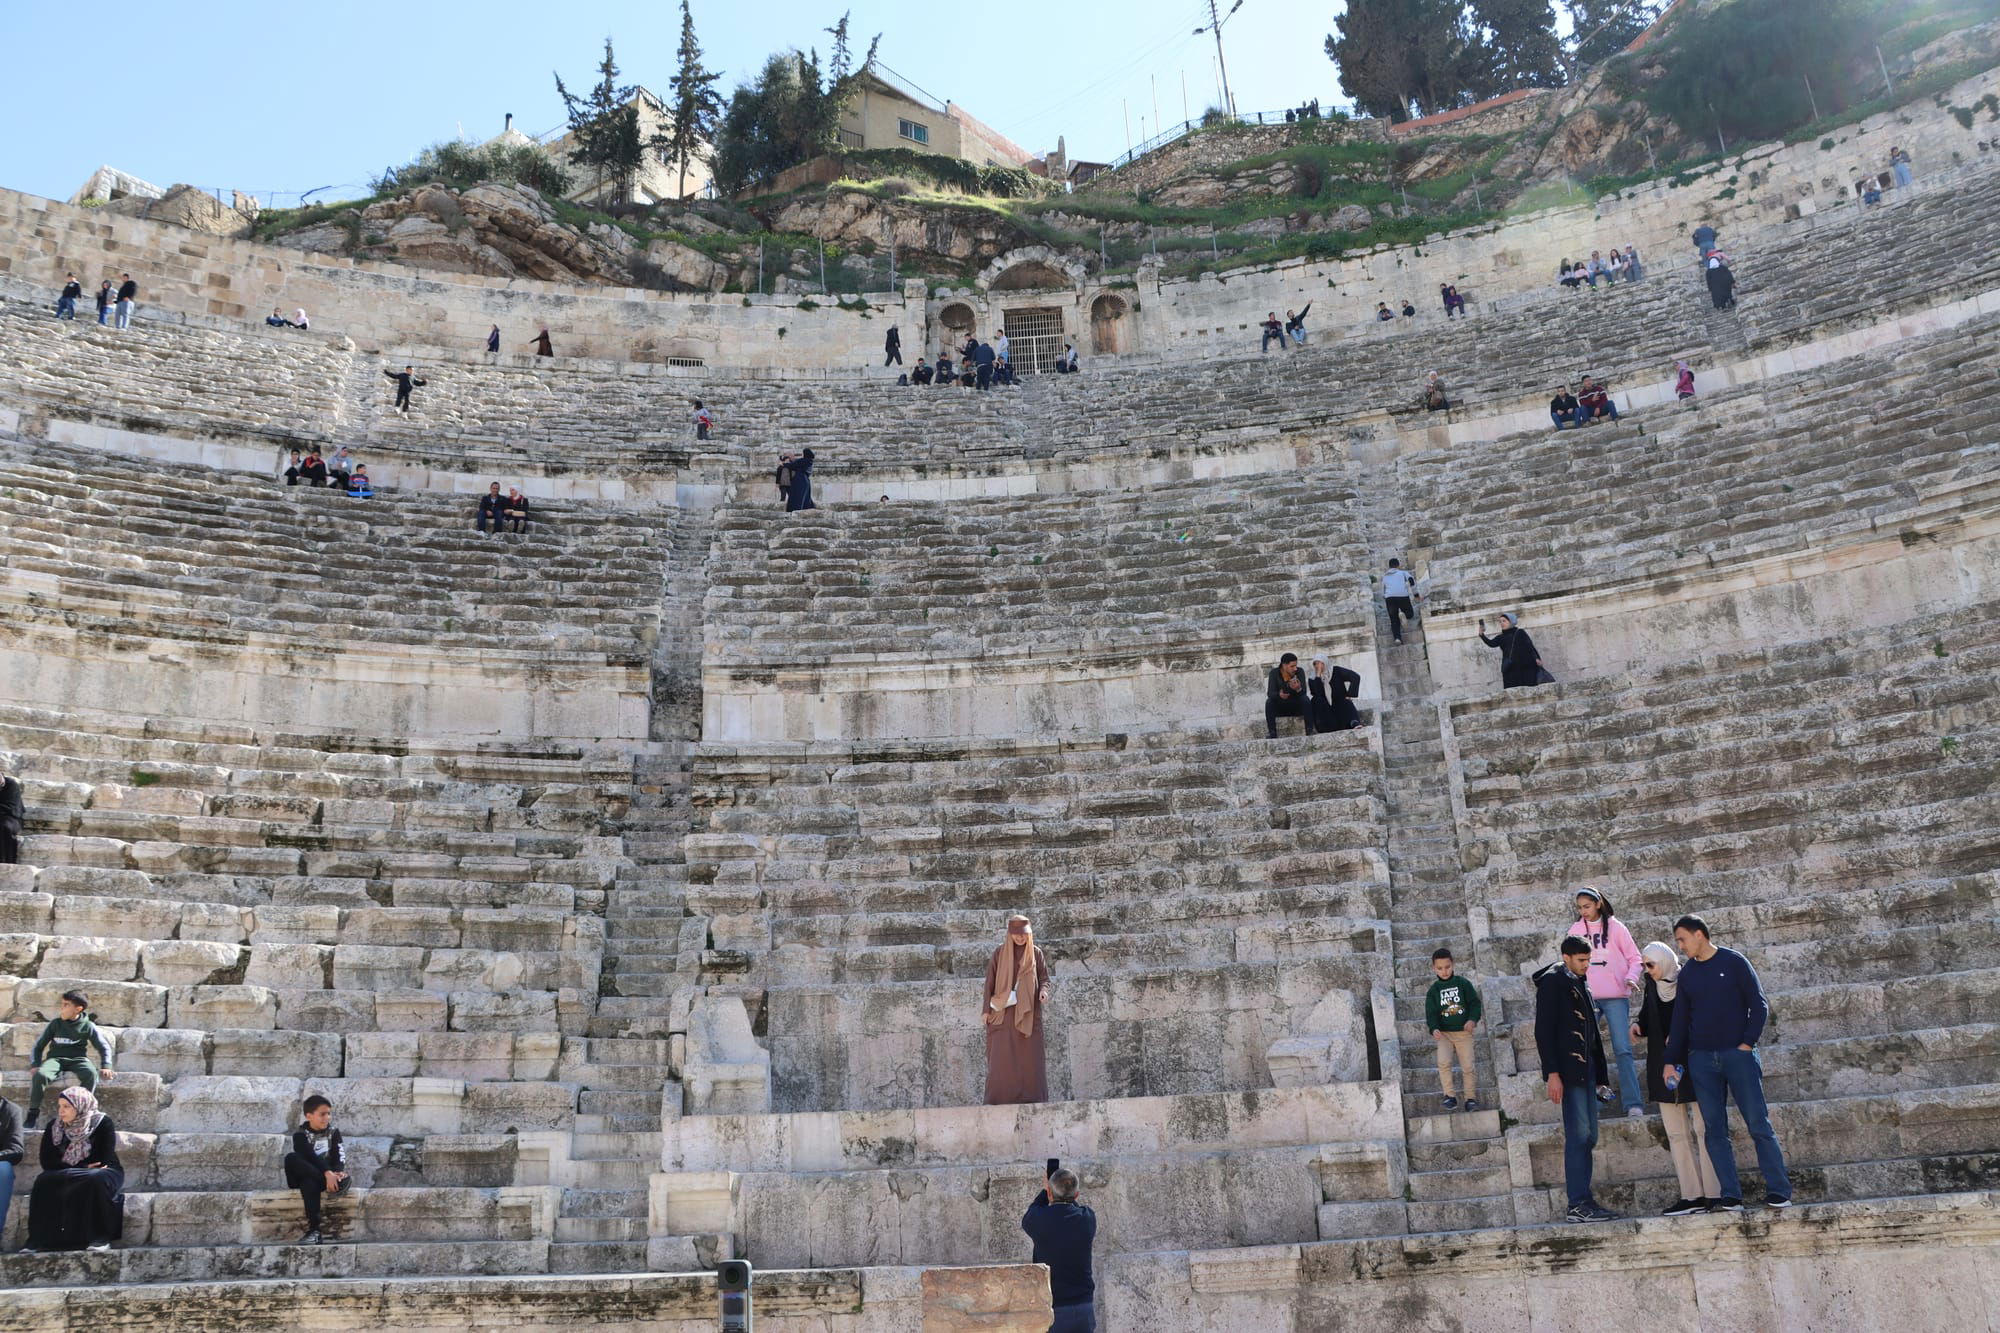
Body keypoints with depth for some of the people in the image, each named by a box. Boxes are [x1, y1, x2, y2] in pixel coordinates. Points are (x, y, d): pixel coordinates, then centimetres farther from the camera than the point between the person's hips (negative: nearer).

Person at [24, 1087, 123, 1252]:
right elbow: (48, 1161, -6)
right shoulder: (54, 1127, 3)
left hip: (101, 1174, -4)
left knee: (94, 1180, -38)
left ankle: (100, 1238, -32)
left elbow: (105, 1161, -14)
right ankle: (39, 1240, -28)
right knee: (44, 1181, -27)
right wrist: (83, 1168, -18)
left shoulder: (102, 1123, -10)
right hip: (67, 1177, 4)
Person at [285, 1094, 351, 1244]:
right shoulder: (300, 1135, -3)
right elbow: (310, 1157, -21)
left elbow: (339, 1155, -5)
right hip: (305, 1175, -1)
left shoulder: (333, 1132, 9)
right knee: (291, 1158, -34)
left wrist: (338, 1172, -30)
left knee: (308, 1182, -37)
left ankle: (313, 1229, -42)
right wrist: (327, 1174, -37)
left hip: (329, 1173, 1)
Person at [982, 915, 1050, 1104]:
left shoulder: (1036, 953, 7)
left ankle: (1032, 1099, -2)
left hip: (1028, 1012, 1)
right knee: (1002, 1055, -9)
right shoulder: (999, 953, 4)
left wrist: (1043, 990, -14)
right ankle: (1000, 1099, -7)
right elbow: (989, 982, 4)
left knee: (1031, 1056, -5)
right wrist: (985, 1009, -4)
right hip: (1004, 1011, -1)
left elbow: (1044, 978, 9)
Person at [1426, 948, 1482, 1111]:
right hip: (1444, 1033, 0)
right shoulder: (1433, 990, 3)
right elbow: (1431, 1012, -1)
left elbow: (1475, 1003, 0)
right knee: (1443, 1062, -21)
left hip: (1463, 1032, 0)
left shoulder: (1463, 983, -1)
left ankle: (1470, 1098, 16)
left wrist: (1473, 1019, -18)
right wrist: (1434, 1029, -19)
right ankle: (1450, 1095, -11)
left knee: (1467, 1066, 1)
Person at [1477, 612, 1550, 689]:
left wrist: (1537, 658, -12)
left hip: (1524, 667, -2)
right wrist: (1482, 634, -16)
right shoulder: (1501, 638, 18)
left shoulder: (1520, 633, 11)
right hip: (1509, 669, 2)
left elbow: (1530, 646, 1)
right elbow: (1491, 644, -1)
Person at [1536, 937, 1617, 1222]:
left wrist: (1598, 1072, 15)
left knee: (1588, 1137, 7)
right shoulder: (1552, 982, -6)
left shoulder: (1580, 985, 20)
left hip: (1586, 1069, 9)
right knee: (1579, 1135, -11)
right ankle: (1578, 1204, -10)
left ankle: (1583, 1202, 11)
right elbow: (1543, 1030, -13)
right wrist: (1552, 1073, -19)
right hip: (1568, 1071, -9)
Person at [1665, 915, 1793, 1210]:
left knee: (1759, 1124, -4)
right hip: (1701, 1060, 4)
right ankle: (1730, 1196, 4)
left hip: (1738, 1054, -4)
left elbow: (1759, 1006, -1)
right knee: (1714, 1130, 1)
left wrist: (1747, 1043, -11)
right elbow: (1680, 1020, 15)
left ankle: (1779, 1192, 3)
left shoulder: (1734, 962, -1)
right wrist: (1672, 1061, 11)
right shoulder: (1686, 972, 12)